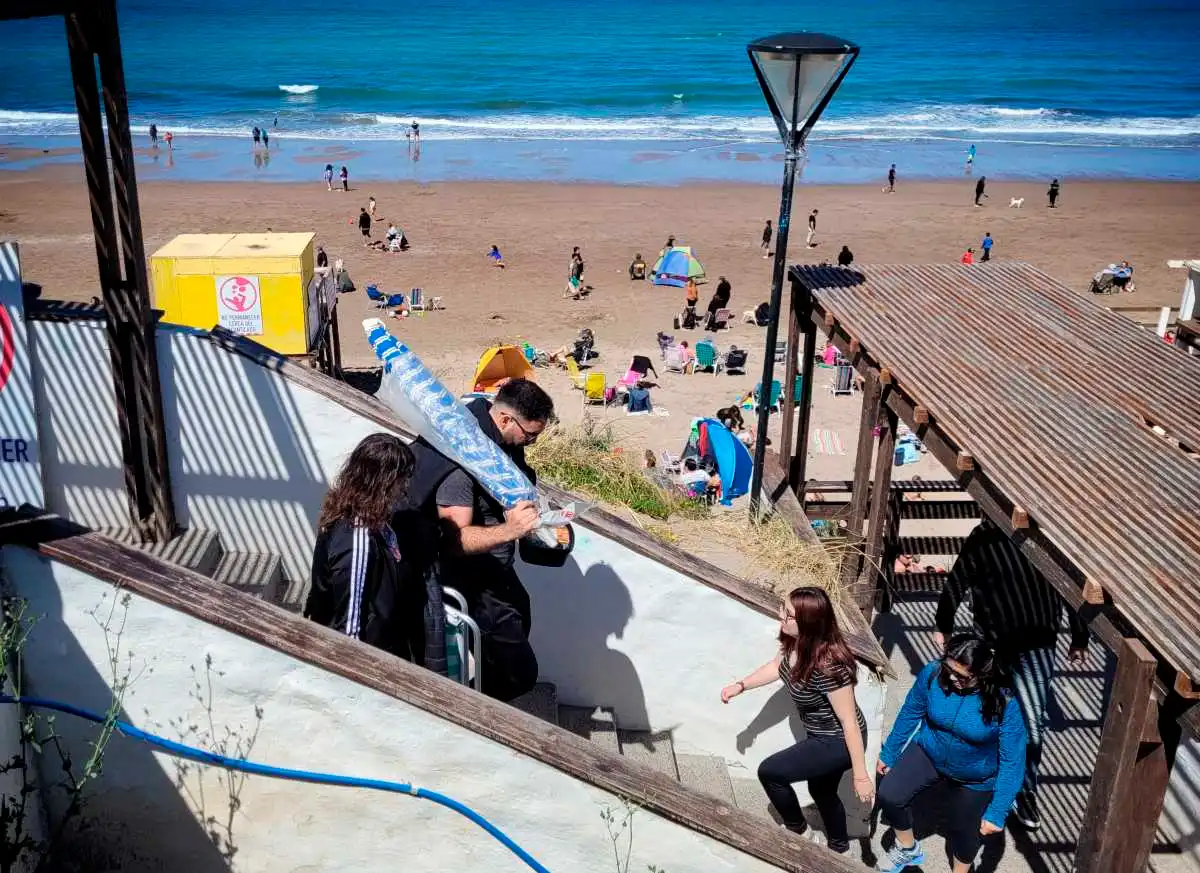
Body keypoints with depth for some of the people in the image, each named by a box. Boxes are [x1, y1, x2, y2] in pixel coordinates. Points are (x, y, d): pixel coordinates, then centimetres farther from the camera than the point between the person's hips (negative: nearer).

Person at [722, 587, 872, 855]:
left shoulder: (828, 666, -38)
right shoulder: (794, 643, -13)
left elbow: (849, 721, -30)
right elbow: (776, 667, 11)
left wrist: (861, 775, -23)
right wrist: (741, 686, 8)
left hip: (838, 743, -8)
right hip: (822, 736, 8)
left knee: (769, 772, -2)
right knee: (821, 792, 27)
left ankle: (795, 829, 24)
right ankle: (839, 848, 53)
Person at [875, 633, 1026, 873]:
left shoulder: (1004, 704, -33)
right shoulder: (933, 673, -26)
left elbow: (1012, 761, -24)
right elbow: (911, 713, -7)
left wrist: (997, 813, -22)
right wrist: (889, 753, 4)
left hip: (975, 776, -2)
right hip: (929, 752, 2)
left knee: (964, 832, 16)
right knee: (889, 796, -14)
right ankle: (908, 849, 16)